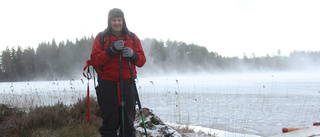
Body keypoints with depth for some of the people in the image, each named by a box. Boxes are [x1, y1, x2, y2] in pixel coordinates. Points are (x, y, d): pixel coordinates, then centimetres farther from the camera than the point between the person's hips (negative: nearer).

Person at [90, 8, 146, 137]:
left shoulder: (132, 37, 11)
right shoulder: (101, 37, 5)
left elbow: (142, 61, 9)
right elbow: (95, 60, -5)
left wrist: (132, 55, -12)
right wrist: (112, 49, -16)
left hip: (127, 84, 2)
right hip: (107, 85, -1)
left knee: (128, 122, 3)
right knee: (109, 122, 0)